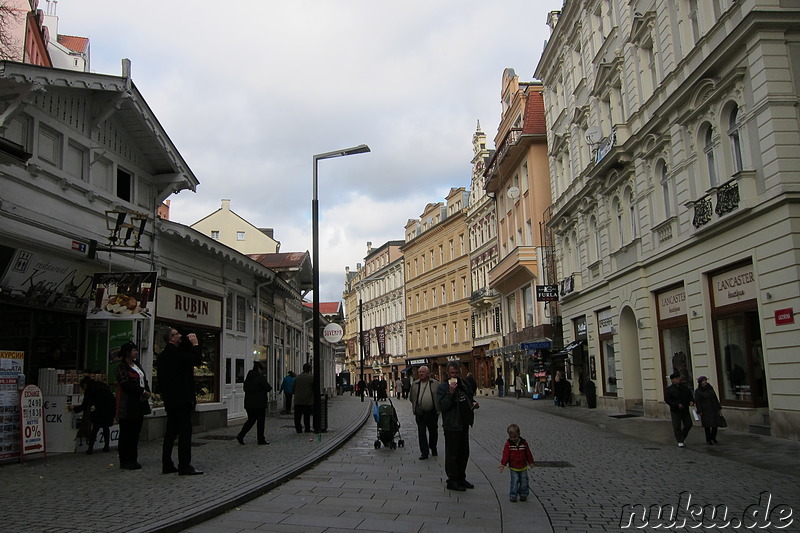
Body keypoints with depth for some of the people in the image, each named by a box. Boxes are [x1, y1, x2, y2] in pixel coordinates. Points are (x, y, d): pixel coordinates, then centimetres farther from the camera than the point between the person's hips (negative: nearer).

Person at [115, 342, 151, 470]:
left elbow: (144, 381, 17)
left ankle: (133, 459, 16)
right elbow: (126, 384, -18)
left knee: (135, 433, 10)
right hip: (128, 406, -8)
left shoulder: (137, 366, 18)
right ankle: (125, 461, 4)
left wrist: (147, 392, -3)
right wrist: (142, 392, -15)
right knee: (126, 434, -2)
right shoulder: (121, 367, -7)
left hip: (139, 405, 8)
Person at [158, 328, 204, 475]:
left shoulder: (164, 354, 15)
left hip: (170, 400, 10)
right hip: (181, 398, -10)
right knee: (185, 431, -7)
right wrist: (195, 344, -7)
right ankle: (184, 466, -6)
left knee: (171, 431, 13)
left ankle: (167, 465, 17)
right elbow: (197, 361, -16)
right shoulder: (174, 352, -15)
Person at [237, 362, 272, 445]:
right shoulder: (260, 377, -13)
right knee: (260, 421, 3)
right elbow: (268, 388, -16)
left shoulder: (248, 378, 11)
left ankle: (240, 435, 3)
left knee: (251, 420, 15)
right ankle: (261, 439, 8)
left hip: (248, 403, 7)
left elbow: (245, 388, 19)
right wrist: (270, 386, 5)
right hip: (259, 404, -7)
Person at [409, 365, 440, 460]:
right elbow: (411, 397, 14)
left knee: (433, 432, 12)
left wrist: (438, 409, -1)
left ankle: (433, 449, 31)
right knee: (421, 433, -1)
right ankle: (424, 452, 3)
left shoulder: (435, 383, 1)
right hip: (420, 413, 1)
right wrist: (416, 406, 7)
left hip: (432, 413, -1)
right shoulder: (415, 384, 7)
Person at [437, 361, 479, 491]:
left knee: (464, 453, 15)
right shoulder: (443, 387, -11)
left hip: (464, 425, 8)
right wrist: (450, 392, -30)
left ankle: (461, 478, 27)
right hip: (452, 426, -8)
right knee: (452, 454, -1)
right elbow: (442, 406, -20)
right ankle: (452, 481, 9)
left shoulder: (463, 384, 11)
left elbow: (469, 397, 28)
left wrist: (473, 403, 6)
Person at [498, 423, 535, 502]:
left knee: (524, 481, 7)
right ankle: (513, 495, 6)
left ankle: (523, 495, 23)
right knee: (514, 481, -5)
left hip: (523, 467, 2)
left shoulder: (524, 443, -3)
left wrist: (530, 462, 8)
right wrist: (503, 465, -16)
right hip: (513, 468, -2)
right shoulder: (508, 444, -8)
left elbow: (528, 454, 6)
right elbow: (505, 455, -10)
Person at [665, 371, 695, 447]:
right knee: (677, 427, -2)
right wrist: (677, 405, -20)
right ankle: (680, 441, 10)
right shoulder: (669, 389, -8)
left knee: (688, 424, 6)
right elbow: (667, 400, -12)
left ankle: (683, 437, 28)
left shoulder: (684, 387, 7)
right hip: (675, 411, -4)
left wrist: (691, 401, -4)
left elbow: (690, 395, 17)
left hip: (685, 410, 4)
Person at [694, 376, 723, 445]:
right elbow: (697, 401, -9)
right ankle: (708, 440, 10)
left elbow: (715, 398, 15)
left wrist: (718, 407, 13)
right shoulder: (697, 391, -6)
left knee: (716, 424, 4)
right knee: (707, 425, -2)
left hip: (713, 409, 5)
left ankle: (713, 438, 24)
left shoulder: (710, 388, 9)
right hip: (705, 410, -5)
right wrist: (699, 411, -15)